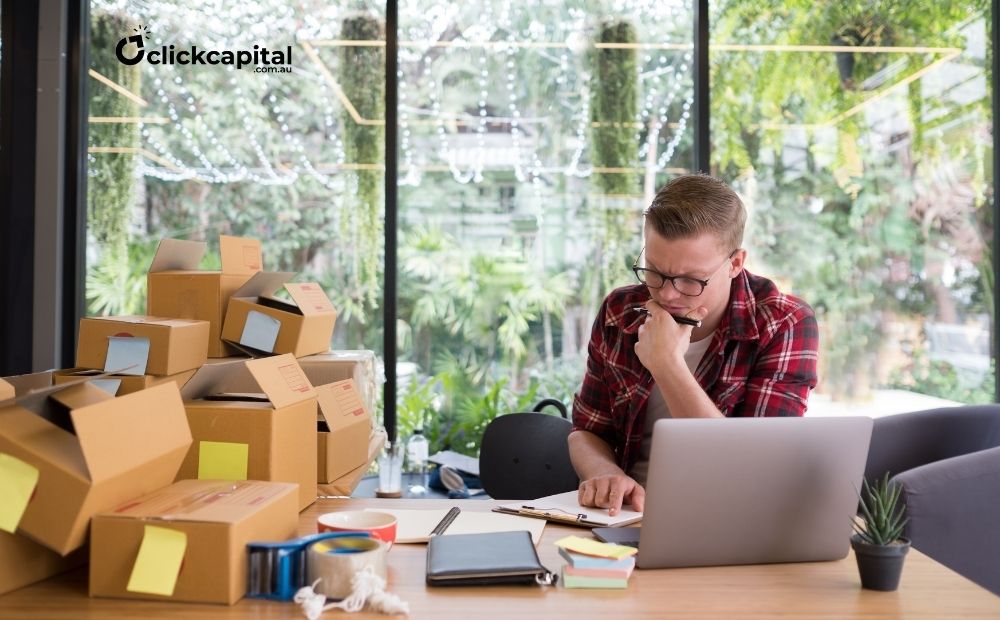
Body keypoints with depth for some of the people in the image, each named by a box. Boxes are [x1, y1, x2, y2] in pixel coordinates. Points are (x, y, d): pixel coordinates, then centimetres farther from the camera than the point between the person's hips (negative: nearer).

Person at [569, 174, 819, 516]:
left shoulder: (786, 325, -11)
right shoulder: (619, 312, 0)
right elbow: (587, 432, 7)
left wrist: (667, 365, -21)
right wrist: (605, 475, -15)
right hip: (626, 513, 3)